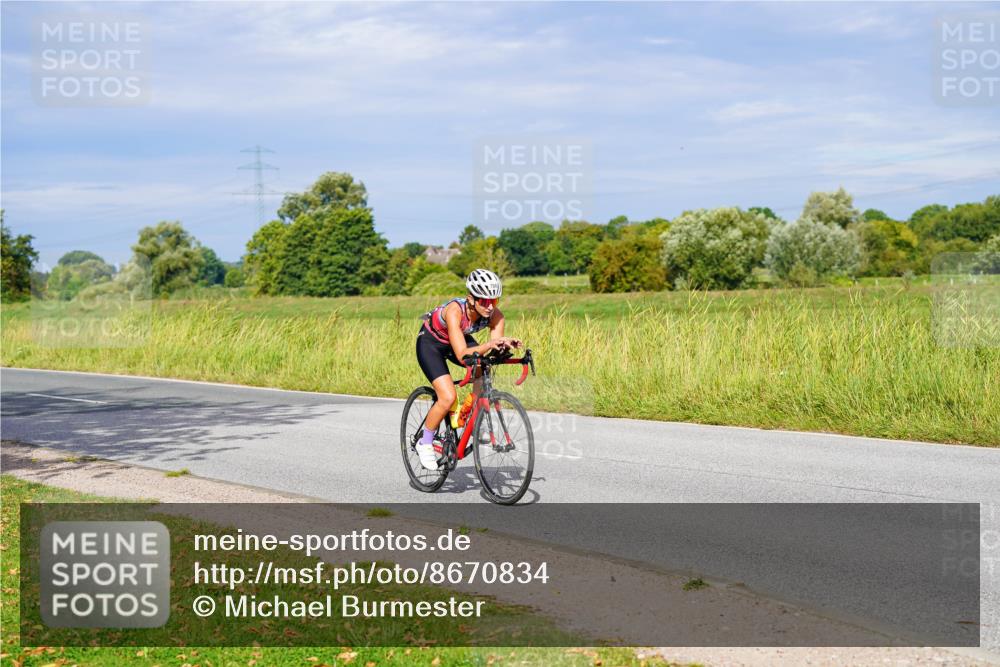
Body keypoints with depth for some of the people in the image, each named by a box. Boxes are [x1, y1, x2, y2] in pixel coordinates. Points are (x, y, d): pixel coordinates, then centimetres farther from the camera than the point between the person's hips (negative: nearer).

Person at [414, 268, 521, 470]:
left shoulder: (495, 315, -24)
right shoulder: (455, 310, -39)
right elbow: (462, 355, -45)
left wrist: (503, 345, -49)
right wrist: (489, 345, -58)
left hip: (459, 340, 5)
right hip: (430, 342, -5)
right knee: (448, 397, -20)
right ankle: (425, 442, 2)